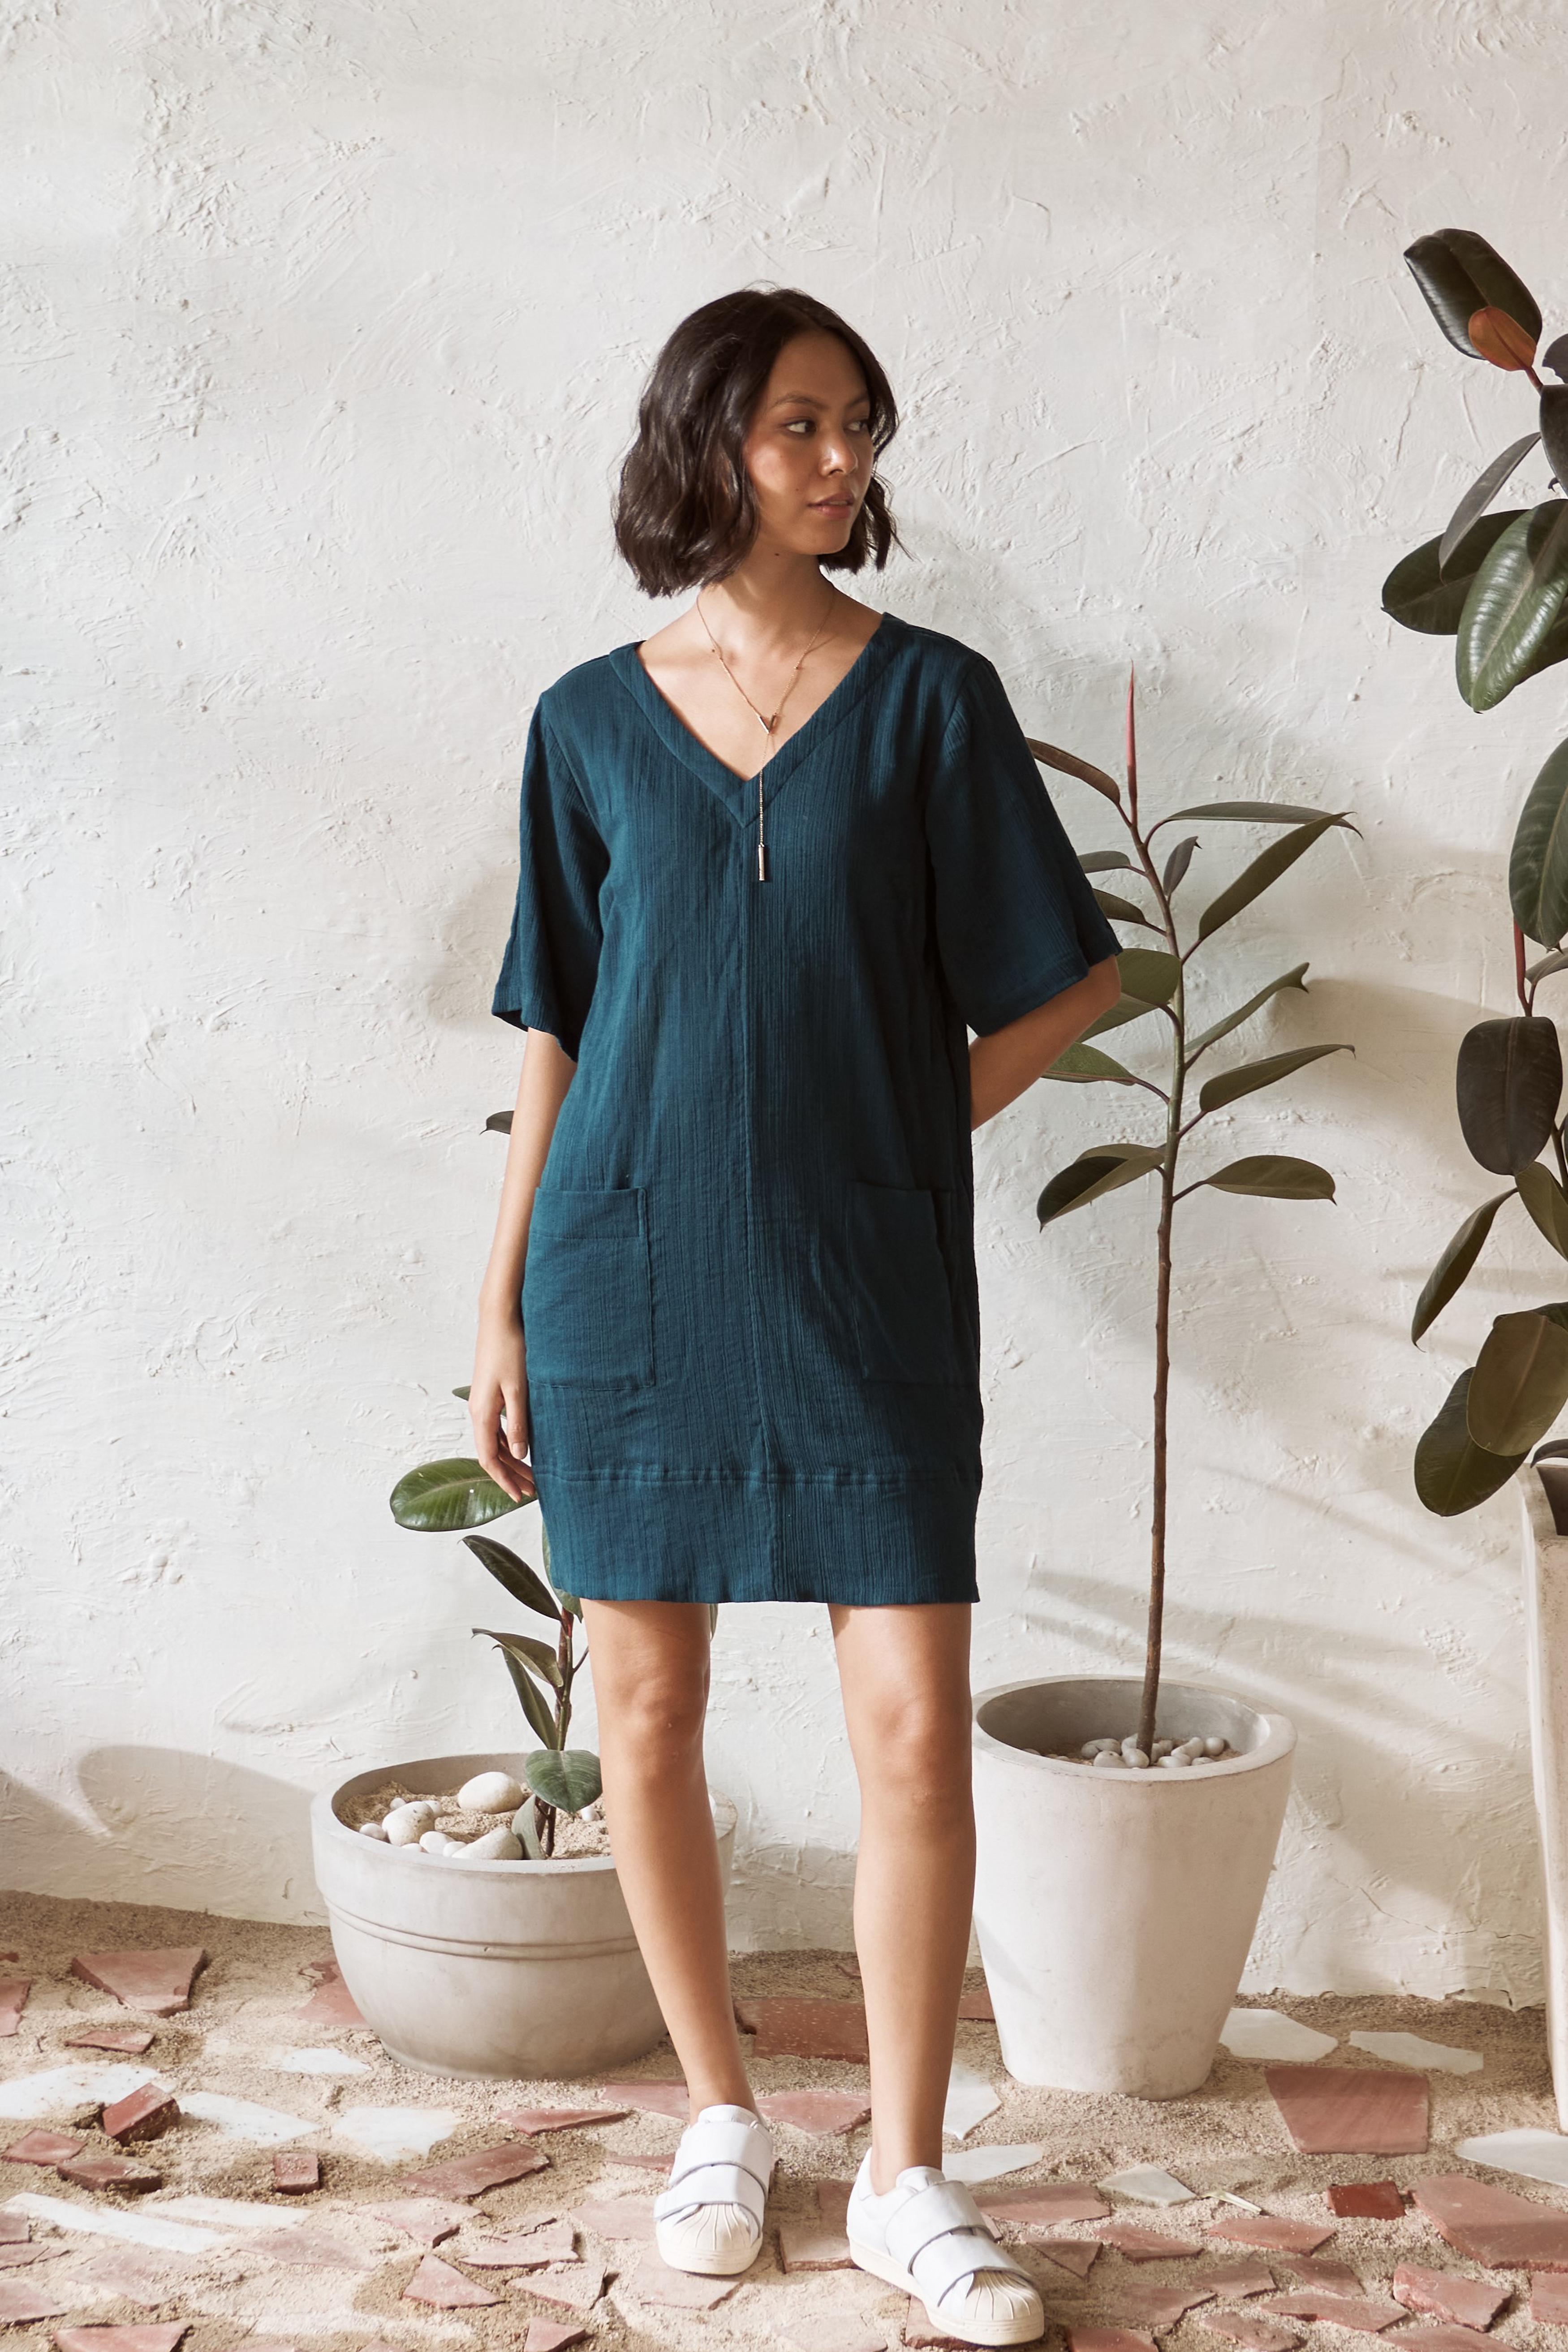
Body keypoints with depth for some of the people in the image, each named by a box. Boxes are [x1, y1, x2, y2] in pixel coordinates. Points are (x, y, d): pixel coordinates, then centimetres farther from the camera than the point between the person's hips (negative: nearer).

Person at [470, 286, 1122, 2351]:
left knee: (916, 1723, -4)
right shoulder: (591, 721, 5)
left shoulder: (931, 695, 1)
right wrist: (501, 1300, 5)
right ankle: (722, 2117, 27)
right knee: (647, 1704, 7)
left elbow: (1061, 981, 6)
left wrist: (905, 1135, 1)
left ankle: (907, 2179, 12)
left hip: (863, 1273, -1)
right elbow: (557, 1032, 7)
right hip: (634, 1269, 1)